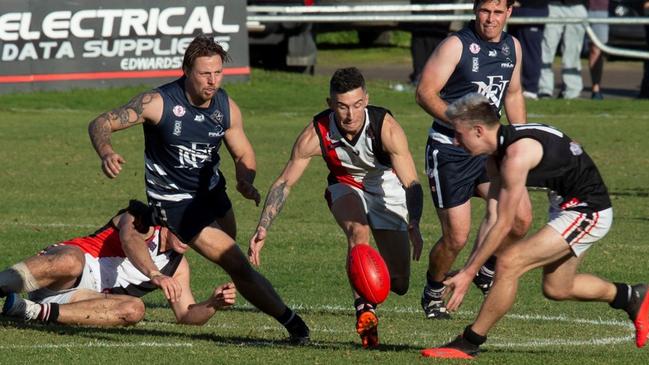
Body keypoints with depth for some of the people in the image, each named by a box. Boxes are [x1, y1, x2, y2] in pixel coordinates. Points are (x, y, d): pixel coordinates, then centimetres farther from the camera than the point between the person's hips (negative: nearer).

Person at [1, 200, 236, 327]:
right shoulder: (142, 218, 1)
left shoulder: (177, 266, 21)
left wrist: (212, 304, -4)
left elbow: (186, 315, 19)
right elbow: (129, 237, -22)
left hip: (84, 295, 6)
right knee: (72, 261, -41)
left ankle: (40, 312, -34)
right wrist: (154, 274, -41)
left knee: (134, 309, -27)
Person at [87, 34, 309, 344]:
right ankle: (290, 321, -1)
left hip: (211, 190, 7)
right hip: (174, 200, -7)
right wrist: (106, 153, -40)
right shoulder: (159, 103, -21)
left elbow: (243, 155, 7)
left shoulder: (226, 107, -6)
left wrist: (245, 181, -16)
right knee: (238, 265, -12)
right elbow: (100, 124, -18)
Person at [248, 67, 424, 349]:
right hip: (347, 187, 0)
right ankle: (365, 312, -30)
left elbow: (411, 183, -33)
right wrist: (263, 228, -23)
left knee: (398, 283, -3)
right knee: (358, 231, -36)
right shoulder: (316, 135, -27)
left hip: (388, 187, 0)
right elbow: (284, 183, -15)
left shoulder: (386, 128, -32)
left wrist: (414, 227, -49)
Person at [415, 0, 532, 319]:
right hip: (449, 152, -6)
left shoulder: (512, 47, 7)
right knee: (456, 237, -5)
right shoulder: (456, 45, -13)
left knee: (521, 217, -9)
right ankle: (433, 293, 23)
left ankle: (488, 272, 17)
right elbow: (425, 92, -16)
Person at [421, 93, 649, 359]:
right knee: (556, 289, 22)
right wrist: (469, 266, -3)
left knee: (509, 263, -17)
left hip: (586, 212, -10)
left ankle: (469, 343, -7)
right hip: (568, 207, 10)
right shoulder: (497, 152, 2)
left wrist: (469, 273, -17)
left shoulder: (517, 154, -26)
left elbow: (503, 226, -22)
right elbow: (492, 218, 3)